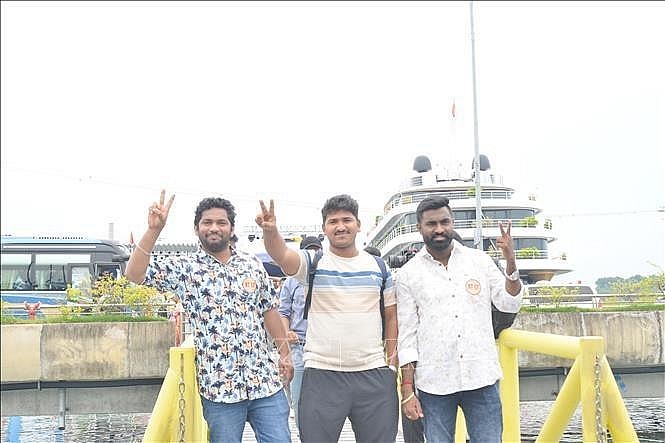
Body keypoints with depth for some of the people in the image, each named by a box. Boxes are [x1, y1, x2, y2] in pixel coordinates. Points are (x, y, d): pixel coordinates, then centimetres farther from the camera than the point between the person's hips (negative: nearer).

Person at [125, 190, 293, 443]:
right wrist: (154, 230, -20)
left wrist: (285, 352, 13)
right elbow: (134, 274, -12)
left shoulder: (252, 265, 9)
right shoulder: (184, 268, -1)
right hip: (218, 386, -2)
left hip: (266, 380, 3)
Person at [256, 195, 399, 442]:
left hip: (374, 373, 2)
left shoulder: (378, 266, 8)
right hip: (321, 375, -2)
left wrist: (391, 355, 5)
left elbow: (391, 314, 14)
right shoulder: (312, 262, -1)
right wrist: (270, 230, -42)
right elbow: (280, 255, -22)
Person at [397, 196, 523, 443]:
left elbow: (509, 305, 7)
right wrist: (407, 392, -3)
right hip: (433, 383, -1)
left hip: (481, 378, 1)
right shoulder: (408, 275, 2)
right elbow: (407, 336, 1)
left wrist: (511, 263, -8)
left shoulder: (479, 261, 7)